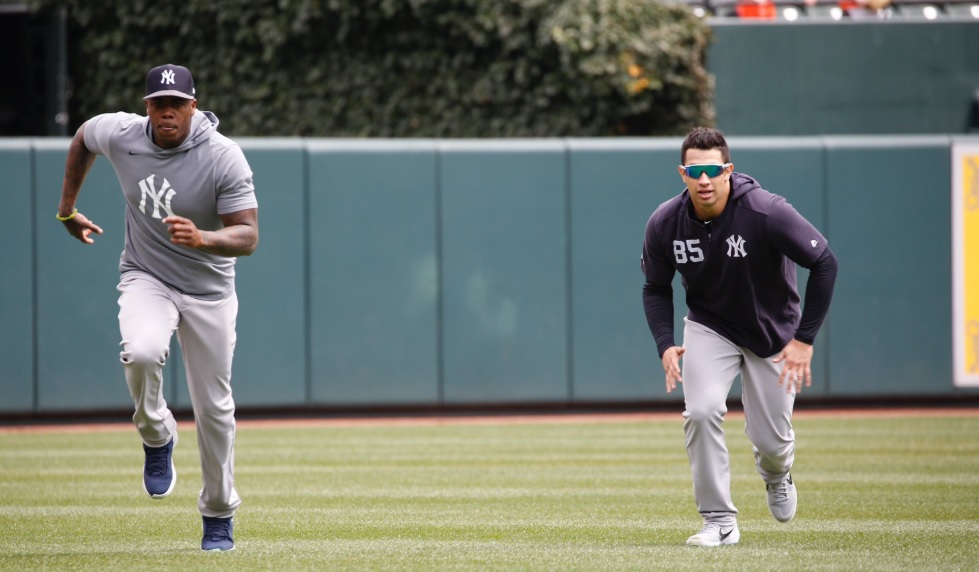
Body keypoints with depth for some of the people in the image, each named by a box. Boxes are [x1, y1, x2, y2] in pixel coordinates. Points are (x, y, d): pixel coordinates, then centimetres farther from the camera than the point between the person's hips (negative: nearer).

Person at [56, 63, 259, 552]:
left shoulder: (224, 157, -22)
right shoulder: (119, 134, -12)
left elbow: (247, 236, -24)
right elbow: (82, 138, 12)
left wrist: (202, 238, -44)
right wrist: (67, 211, 20)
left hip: (208, 289, -1)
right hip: (146, 278, 1)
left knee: (214, 406, 5)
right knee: (141, 352, -32)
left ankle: (219, 516, 24)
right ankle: (157, 437, -2)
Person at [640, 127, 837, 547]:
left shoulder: (766, 212, -29)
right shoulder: (664, 224, -18)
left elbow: (824, 264, -21)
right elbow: (656, 287, 0)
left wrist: (804, 339, -22)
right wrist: (665, 345, -15)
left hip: (773, 333, -2)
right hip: (709, 327, 2)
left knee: (771, 440, 3)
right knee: (701, 411, -22)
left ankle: (776, 475, 43)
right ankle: (720, 522, -9)